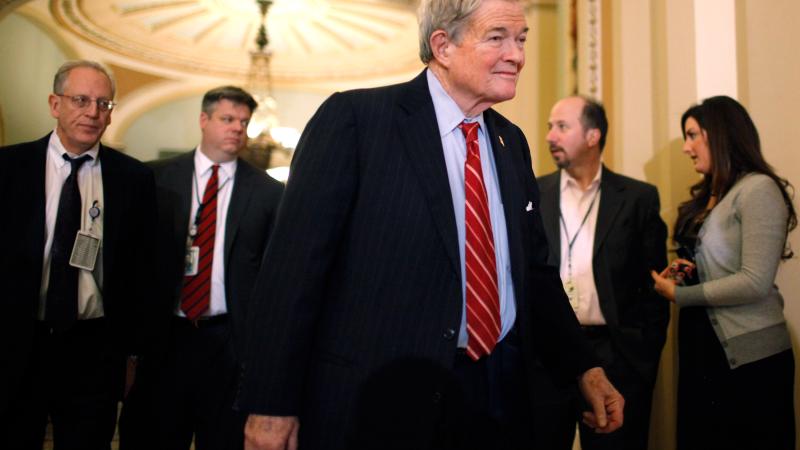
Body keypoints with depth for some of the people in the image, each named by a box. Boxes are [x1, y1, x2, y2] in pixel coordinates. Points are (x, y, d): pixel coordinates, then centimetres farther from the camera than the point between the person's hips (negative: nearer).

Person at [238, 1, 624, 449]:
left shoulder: (512, 142, 11)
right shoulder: (354, 117, -10)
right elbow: (295, 262, -13)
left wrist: (585, 367, 7)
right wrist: (271, 404, -14)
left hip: (498, 400, 6)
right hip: (377, 398, -6)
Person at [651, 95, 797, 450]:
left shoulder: (758, 189, -12)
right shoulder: (707, 196, 14)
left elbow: (755, 282, -19)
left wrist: (679, 295, -12)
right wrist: (685, 273, -1)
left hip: (749, 354, -8)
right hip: (701, 345, 8)